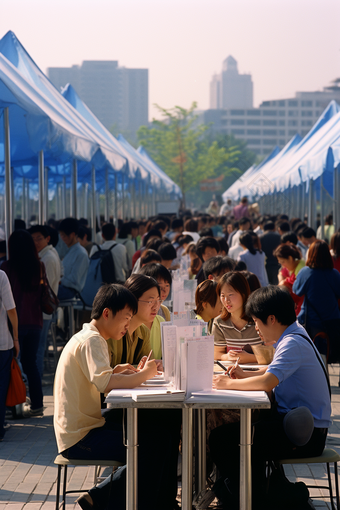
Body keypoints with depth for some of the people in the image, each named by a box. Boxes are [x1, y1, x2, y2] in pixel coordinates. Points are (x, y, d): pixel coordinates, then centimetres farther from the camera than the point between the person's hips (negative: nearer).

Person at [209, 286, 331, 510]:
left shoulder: (293, 344, -19)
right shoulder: (294, 335, 13)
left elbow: (268, 382, -32)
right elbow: (275, 372, 27)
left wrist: (230, 384, -17)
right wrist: (245, 375, 10)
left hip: (305, 434, -11)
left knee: (222, 439, -17)